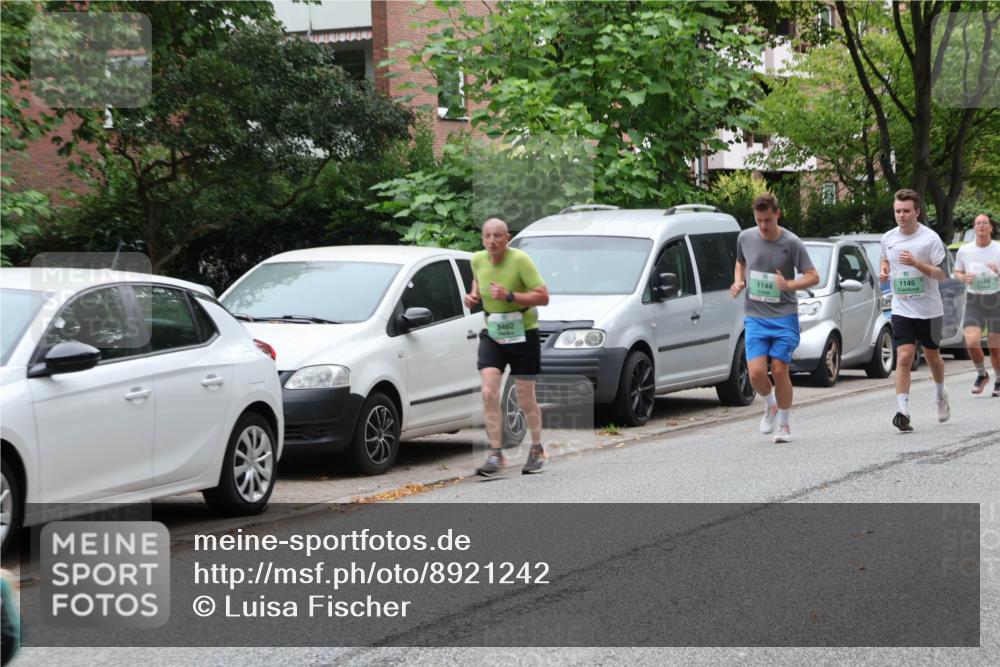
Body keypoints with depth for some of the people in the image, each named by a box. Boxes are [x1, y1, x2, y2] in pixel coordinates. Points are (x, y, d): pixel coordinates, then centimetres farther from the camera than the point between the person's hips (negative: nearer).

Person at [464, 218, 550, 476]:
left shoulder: (520, 260, -18)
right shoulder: (478, 260, -2)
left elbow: (543, 297, -20)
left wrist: (509, 296, -29)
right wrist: (474, 294, 2)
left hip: (522, 334, -4)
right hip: (492, 335, 4)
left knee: (525, 399, 5)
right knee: (489, 394, -13)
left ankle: (537, 449, 27)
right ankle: (496, 454, -9)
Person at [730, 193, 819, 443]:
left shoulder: (791, 243, -7)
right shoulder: (745, 238, 3)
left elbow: (813, 277, -5)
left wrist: (788, 284, -22)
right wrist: (738, 282, 3)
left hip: (784, 317, -2)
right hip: (755, 317, 2)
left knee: (780, 370, -4)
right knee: (756, 372, -11)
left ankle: (785, 425, 13)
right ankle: (770, 405, 21)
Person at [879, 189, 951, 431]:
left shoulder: (930, 239, -11)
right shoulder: (888, 238, 2)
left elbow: (941, 273, -11)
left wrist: (916, 263, -25)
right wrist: (884, 270, 1)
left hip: (929, 309, -1)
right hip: (901, 309, 1)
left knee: (932, 356, 15)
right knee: (904, 357, -13)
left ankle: (940, 394, 44)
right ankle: (902, 411, -17)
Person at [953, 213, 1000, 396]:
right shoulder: (964, 251, 1)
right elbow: (957, 272, 15)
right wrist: (963, 278, -7)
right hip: (973, 301, 1)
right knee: (971, 342, -16)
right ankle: (982, 374, 11)